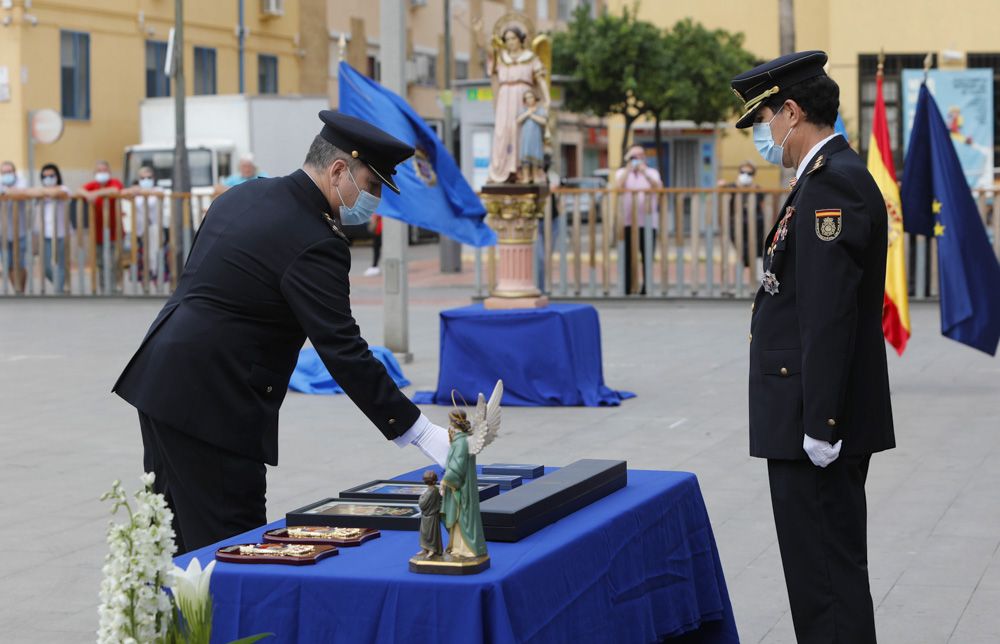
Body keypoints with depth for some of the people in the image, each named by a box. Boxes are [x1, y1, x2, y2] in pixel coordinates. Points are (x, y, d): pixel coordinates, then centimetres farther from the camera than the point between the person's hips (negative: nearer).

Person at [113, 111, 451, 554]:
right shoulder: (315, 245, -18)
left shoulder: (244, 195, 10)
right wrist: (422, 434, -20)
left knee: (179, 537, 15)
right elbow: (343, 352, -22)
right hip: (211, 405, -10)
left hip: (159, 382, 10)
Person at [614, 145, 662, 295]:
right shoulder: (622, 173, 10)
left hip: (648, 221, 0)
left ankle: (646, 290, 6)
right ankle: (627, 290, 1)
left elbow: (658, 187, -10)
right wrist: (628, 170, -19)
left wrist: (644, 173, -24)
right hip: (626, 221, 0)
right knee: (627, 258, -2)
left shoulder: (652, 173, 9)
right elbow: (618, 187, -10)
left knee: (647, 257, -1)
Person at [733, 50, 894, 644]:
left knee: (826, 572, -5)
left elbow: (828, 315, -23)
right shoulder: (836, 177, 16)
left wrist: (818, 424, -23)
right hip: (821, 418, 11)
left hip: (816, 418, -11)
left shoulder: (831, 184, -17)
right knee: (831, 566, 17)